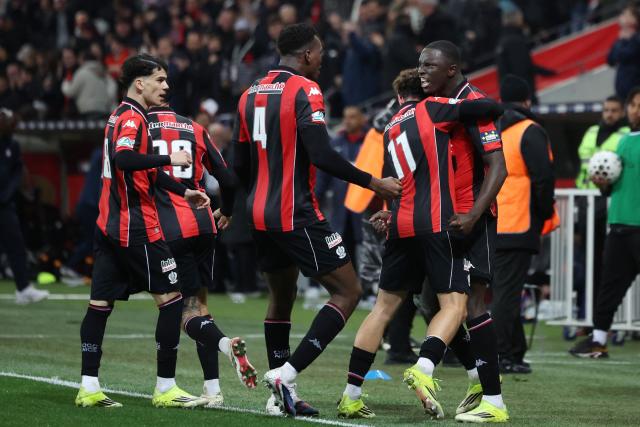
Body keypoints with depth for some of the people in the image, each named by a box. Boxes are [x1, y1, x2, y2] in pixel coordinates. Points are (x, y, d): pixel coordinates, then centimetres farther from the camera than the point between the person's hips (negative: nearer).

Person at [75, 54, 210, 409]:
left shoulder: (122, 116, 19)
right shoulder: (132, 118, -11)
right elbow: (123, 159, -30)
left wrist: (183, 191, 26)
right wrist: (169, 159, -26)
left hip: (110, 224, 10)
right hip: (135, 226, -10)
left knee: (100, 303, 5)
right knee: (171, 297, -4)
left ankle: (89, 387, 5)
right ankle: (166, 388, -4)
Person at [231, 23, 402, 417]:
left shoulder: (251, 94, 12)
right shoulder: (304, 91, -11)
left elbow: (240, 165, 17)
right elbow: (322, 155, -20)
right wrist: (373, 182, -11)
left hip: (260, 215, 8)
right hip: (297, 215, -8)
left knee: (282, 299, 20)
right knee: (348, 292, -3)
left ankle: (281, 395, 19)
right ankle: (286, 373, -14)